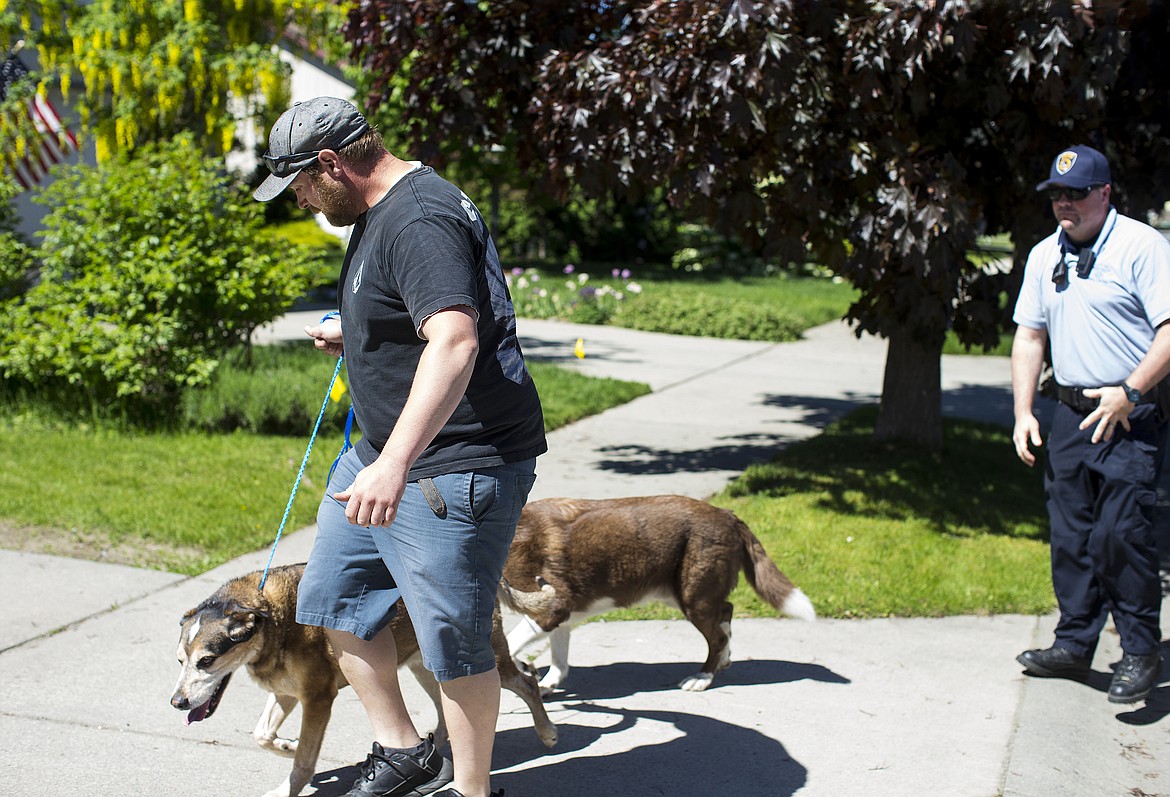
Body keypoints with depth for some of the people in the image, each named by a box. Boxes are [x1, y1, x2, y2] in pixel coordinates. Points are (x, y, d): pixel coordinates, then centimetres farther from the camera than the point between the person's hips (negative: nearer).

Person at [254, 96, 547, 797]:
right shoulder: (382, 212, 12)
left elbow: (454, 342, -36)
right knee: (333, 598, 16)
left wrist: (395, 463, -43)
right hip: (386, 453, 11)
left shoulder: (420, 221, -22)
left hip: (456, 468, -11)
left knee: (453, 638, -1)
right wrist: (353, 331, 34)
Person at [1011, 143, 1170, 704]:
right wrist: (1023, 412, 8)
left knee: (1121, 532, -11)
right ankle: (1074, 645, 20)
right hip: (1072, 411, 6)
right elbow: (1029, 336, 16)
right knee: (1070, 536, 9)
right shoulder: (1045, 256, 12)